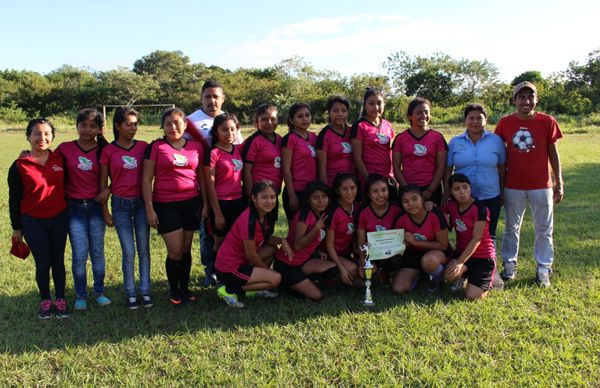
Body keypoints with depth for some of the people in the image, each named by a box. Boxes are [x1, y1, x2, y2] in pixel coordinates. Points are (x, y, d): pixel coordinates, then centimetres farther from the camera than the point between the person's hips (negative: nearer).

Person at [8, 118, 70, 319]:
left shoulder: (60, 159, -1)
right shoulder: (19, 166, -7)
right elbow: (14, 200, -1)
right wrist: (16, 227, 1)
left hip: (59, 219, 2)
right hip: (32, 222, -2)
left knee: (58, 261, 8)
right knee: (43, 263, 2)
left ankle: (60, 300, 23)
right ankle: (45, 301, 21)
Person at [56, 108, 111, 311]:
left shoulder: (103, 151, 1)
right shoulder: (65, 149, -1)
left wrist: (108, 190, -9)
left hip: (96, 206, 1)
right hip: (74, 207, -1)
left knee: (97, 251, 9)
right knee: (80, 253, -1)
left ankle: (100, 292, 23)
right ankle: (81, 295, 14)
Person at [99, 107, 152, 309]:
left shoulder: (143, 146, 2)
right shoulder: (108, 151, -3)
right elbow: (103, 183, 2)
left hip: (141, 202, 2)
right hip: (120, 204, -2)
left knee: (143, 248, 6)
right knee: (128, 251, 0)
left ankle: (145, 291, 17)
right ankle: (130, 293, 14)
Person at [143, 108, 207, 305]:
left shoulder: (196, 147, 6)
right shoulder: (156, 147, -2)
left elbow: (202, 177, 11)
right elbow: (147, 179, -3)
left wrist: (205, 203, 6)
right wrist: (149, 209, -8)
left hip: (191, 203, 3)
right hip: (166, 205, -2)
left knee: (186, 249, 9)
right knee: (175, 251, -2)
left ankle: (185, 287, 27)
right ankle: (173, 289, 20)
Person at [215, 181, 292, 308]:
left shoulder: (265, 215, 2)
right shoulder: (250, 220, -26)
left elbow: (265, 238, 13)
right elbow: (251, 255, -19)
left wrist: (282, 240, -7)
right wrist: (267, 269, -3)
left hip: (240, 260, 9)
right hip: (229, 269, -9)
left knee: (272, 249, 12)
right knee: (276, 279, -13)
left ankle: (252, 289, 10)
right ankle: (229, 290, -5)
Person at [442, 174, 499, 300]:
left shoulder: (479, 208, -19)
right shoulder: (451, 206, -1)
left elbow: (476, 239, -20)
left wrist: (460, 262, -24)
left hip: (482, 256, -5)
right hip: (461, 251, 5)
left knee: (473, 296, -13)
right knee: (448, 275, -27)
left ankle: (490, 276, 18)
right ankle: (464, 274, 10)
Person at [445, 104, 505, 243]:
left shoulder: (496, 140, 0)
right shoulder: (455, 142, 1)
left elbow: (502, 168, 6)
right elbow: (448, 170, 3)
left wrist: (502, 192, 6)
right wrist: (446, 194, 0)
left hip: (490, 197, 0)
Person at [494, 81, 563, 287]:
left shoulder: (547, 121, -5)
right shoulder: (505, 123, -3)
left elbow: (553, 153, 1)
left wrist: (559, 183, 1)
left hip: (541, 185, -1)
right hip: (513, 186, 1)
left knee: (544, 230, 8)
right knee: (511, 228, 12)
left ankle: (543, 269, 20)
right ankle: (509, 264, 26)